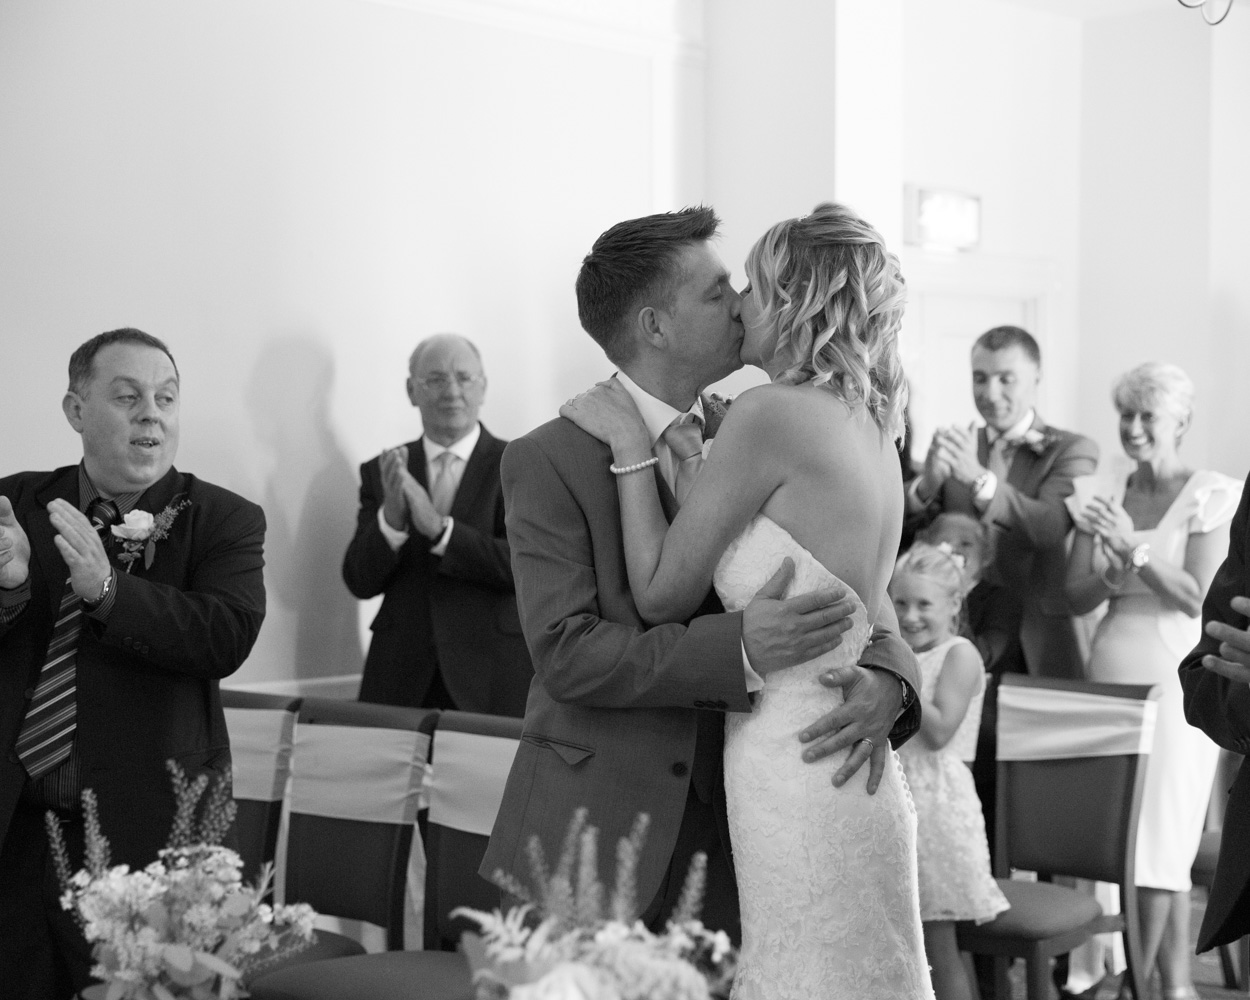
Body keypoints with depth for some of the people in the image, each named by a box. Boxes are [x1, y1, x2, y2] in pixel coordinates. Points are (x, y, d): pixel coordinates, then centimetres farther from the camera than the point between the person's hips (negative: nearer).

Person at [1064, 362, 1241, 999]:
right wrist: (1113, 571, -12)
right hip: (1108, 677, 5)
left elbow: (1197, 598, -10)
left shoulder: (1211, 496, -3)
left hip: (1174, 680, -5)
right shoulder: (1105, 498, 10)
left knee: (1161, 838, -3)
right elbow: (1077, 598, 7)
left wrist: (1135, 549, -19)